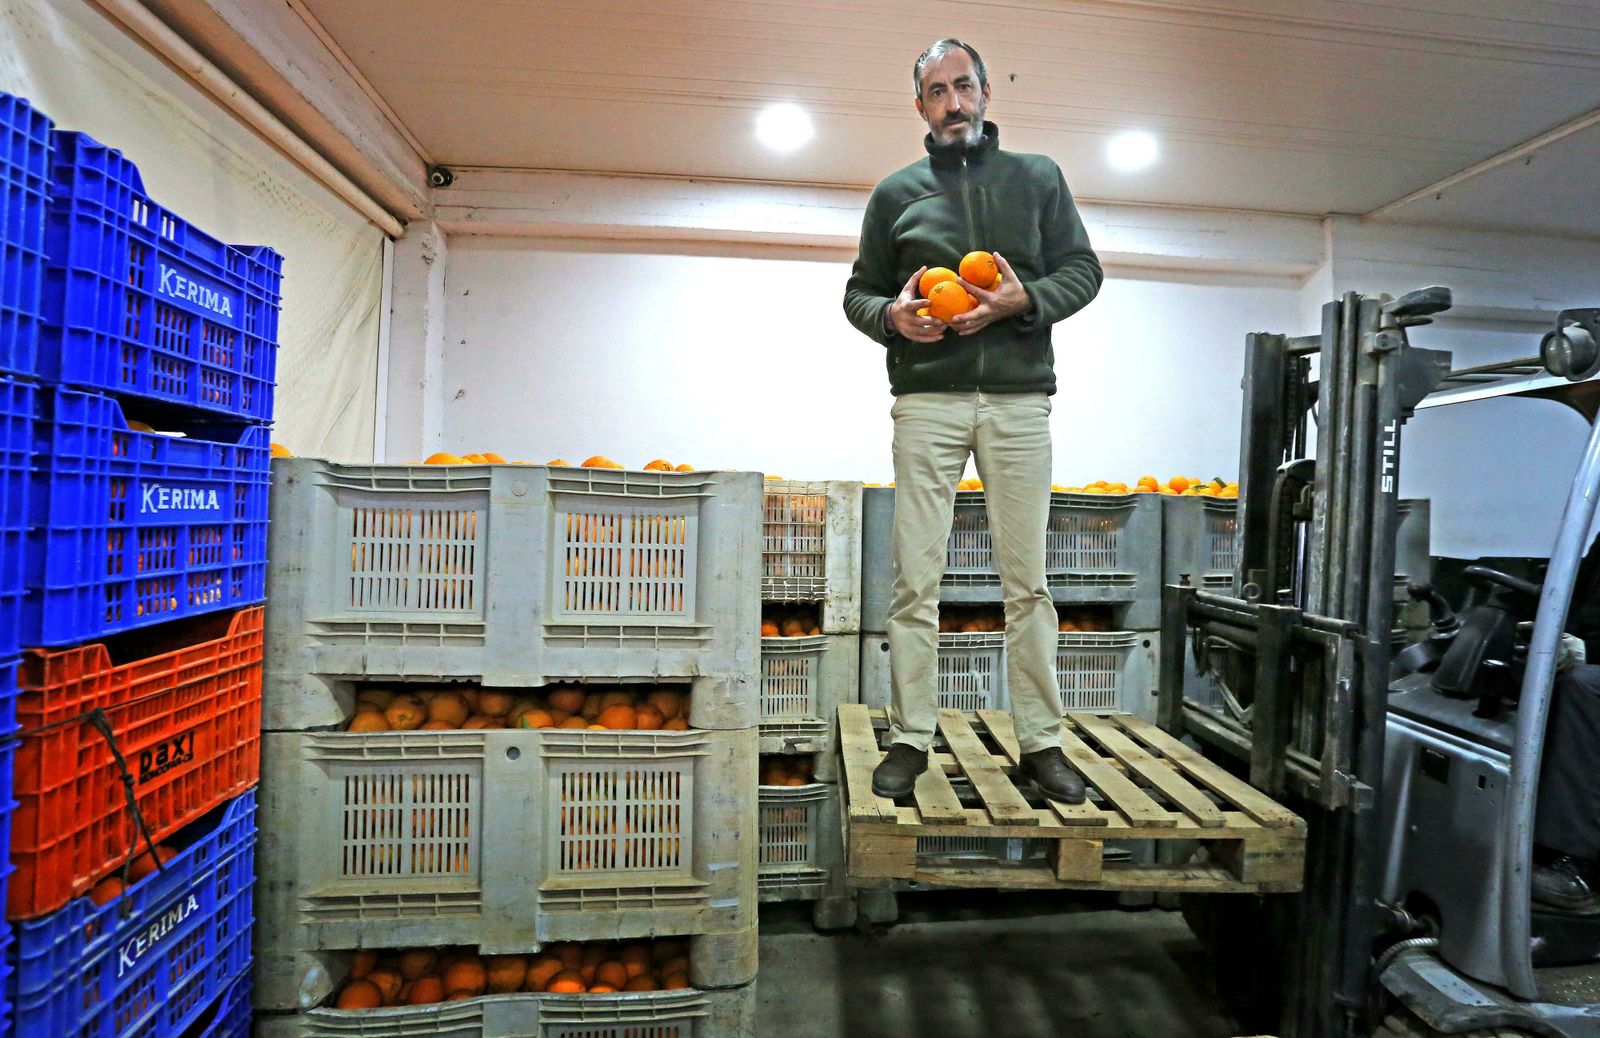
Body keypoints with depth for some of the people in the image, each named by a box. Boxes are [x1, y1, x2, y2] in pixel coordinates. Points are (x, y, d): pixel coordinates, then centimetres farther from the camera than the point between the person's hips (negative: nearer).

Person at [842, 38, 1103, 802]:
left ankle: (1040, 742, 11)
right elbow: (859, 291, 16)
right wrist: (892, 315, -7)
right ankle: (909, 739, 8)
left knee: (1027, 579, 1)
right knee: (915, 578, -2)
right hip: (927, 400, 0)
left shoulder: (1037, 179, 16)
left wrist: (1025, 299, -8)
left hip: (1018, 399, 1)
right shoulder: (896, 192, 15)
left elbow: (1082, 268, 12)